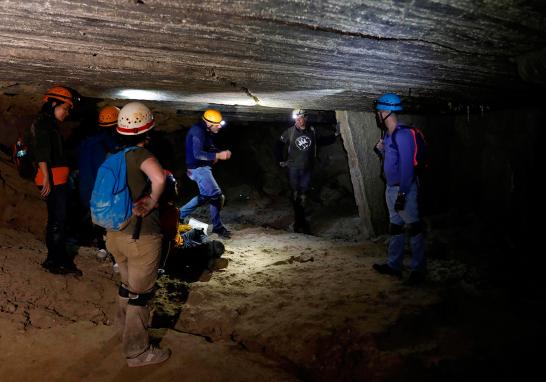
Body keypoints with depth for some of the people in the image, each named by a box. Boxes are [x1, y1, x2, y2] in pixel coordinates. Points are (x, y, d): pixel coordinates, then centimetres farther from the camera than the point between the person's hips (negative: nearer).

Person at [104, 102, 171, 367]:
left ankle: (126, 325, 50)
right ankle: (137, 352, 19)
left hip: (114, 233, 8)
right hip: (141, 236, -8)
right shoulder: (140, 154, -19)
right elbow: (159, 178, -40)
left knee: (128, 283, 28)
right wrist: (153, 201, -22)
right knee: (140, 293, 6)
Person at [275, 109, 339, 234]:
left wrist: (335, 135, 3)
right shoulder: (290, 132, -7)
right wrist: (280, 160, 2)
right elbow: (279, 145, 2)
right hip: (293, 168, -2)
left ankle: (300, 221, 19)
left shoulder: (312, 131, -2)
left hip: (307, 168, 2)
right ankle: (299, 221, 10)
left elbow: (322, 141, 12)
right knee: (296, 194, 1)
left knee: (303, 195, 8)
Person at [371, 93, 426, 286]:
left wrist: (402, 194, -22)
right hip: (391, 188, 10)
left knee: (414, 227, -2)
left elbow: (407, 166, -21)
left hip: (403, 188, -10)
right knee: (395, 227, 15)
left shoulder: (403, 134, -18)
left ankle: (418, 270, 5)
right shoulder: (389, 134, 11)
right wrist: (382, 150, 3)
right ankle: (393, 265, 26)